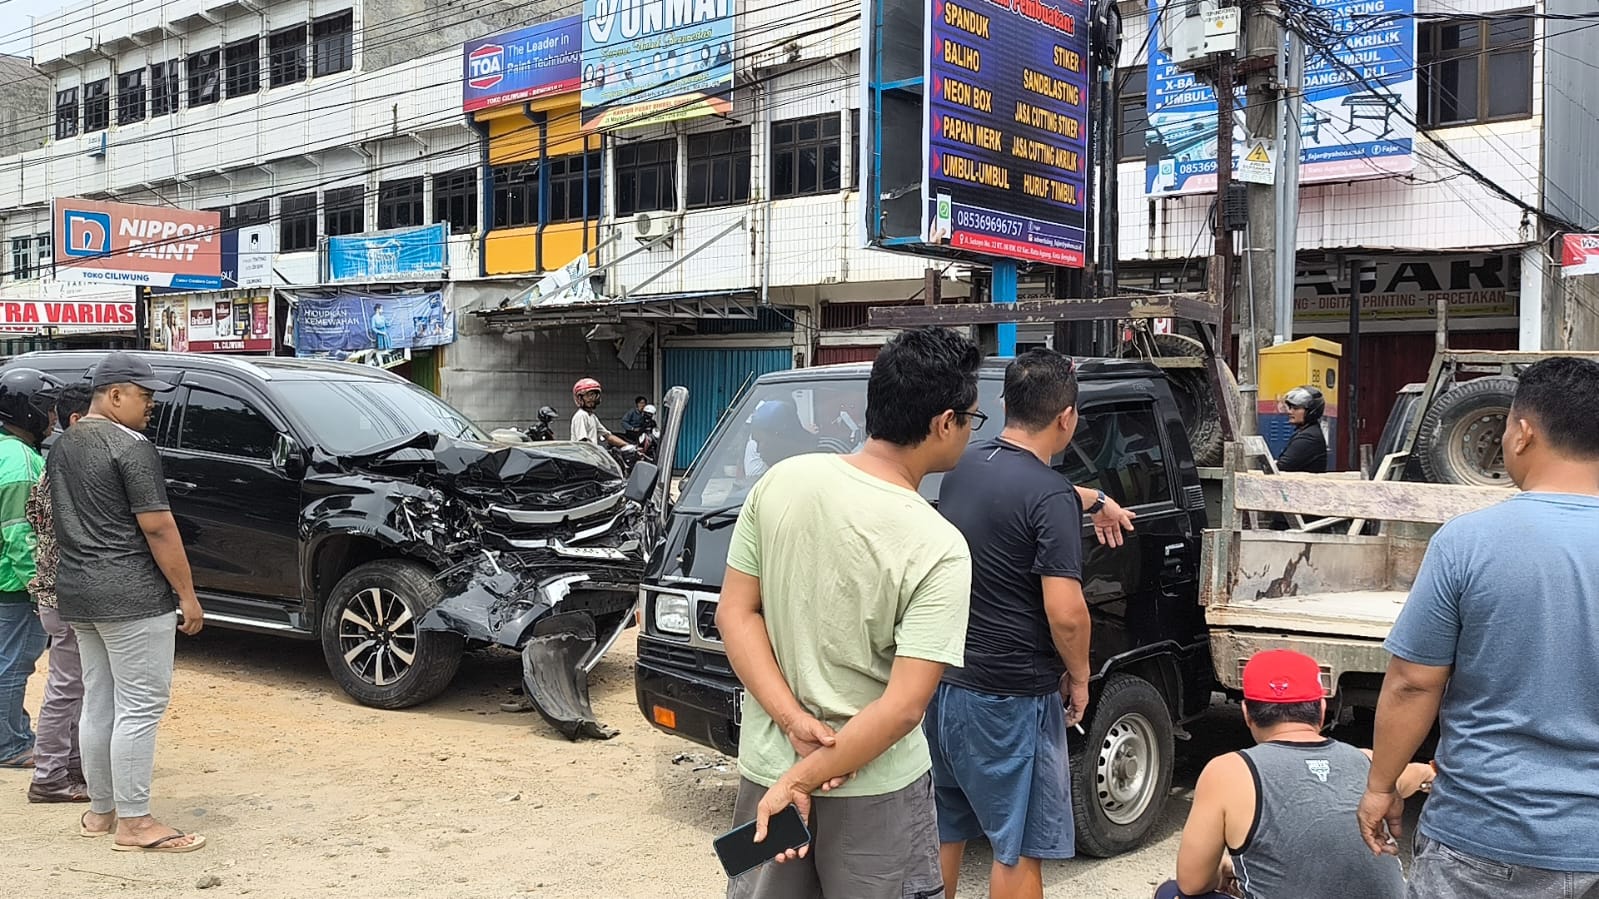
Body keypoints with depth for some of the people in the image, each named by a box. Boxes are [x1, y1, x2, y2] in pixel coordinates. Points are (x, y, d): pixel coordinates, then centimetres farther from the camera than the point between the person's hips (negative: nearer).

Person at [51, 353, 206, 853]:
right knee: (140, 707, -4)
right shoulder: (131, 447, -14)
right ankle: (134, 824, 0)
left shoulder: (62, 446, 14)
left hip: (76, 593, 9)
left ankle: (100, 811, 24)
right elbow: (157, 527, -18)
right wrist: (187, 594, -13)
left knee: (98, 703, 16)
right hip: (130, 596, -9)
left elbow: (59, 519, 20)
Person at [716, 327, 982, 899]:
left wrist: (793, 722, -9)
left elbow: (736, 613, -3)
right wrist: (800, 780, -15)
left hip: (765, 763, 5)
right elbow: (902, 707, -22)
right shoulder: (939, 549, -19)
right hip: (875, 787, -4)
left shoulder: (780, 481, -6)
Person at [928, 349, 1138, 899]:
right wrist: (1079, 676, -3)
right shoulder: (1050, 498, -18)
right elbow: (1065, 613, -22)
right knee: (1019, 849, 5)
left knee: (944, 832, 19)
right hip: (1010, 699, -8)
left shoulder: (965, 466, 6)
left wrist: (1094, 499, 43)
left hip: (943, 684, 8)